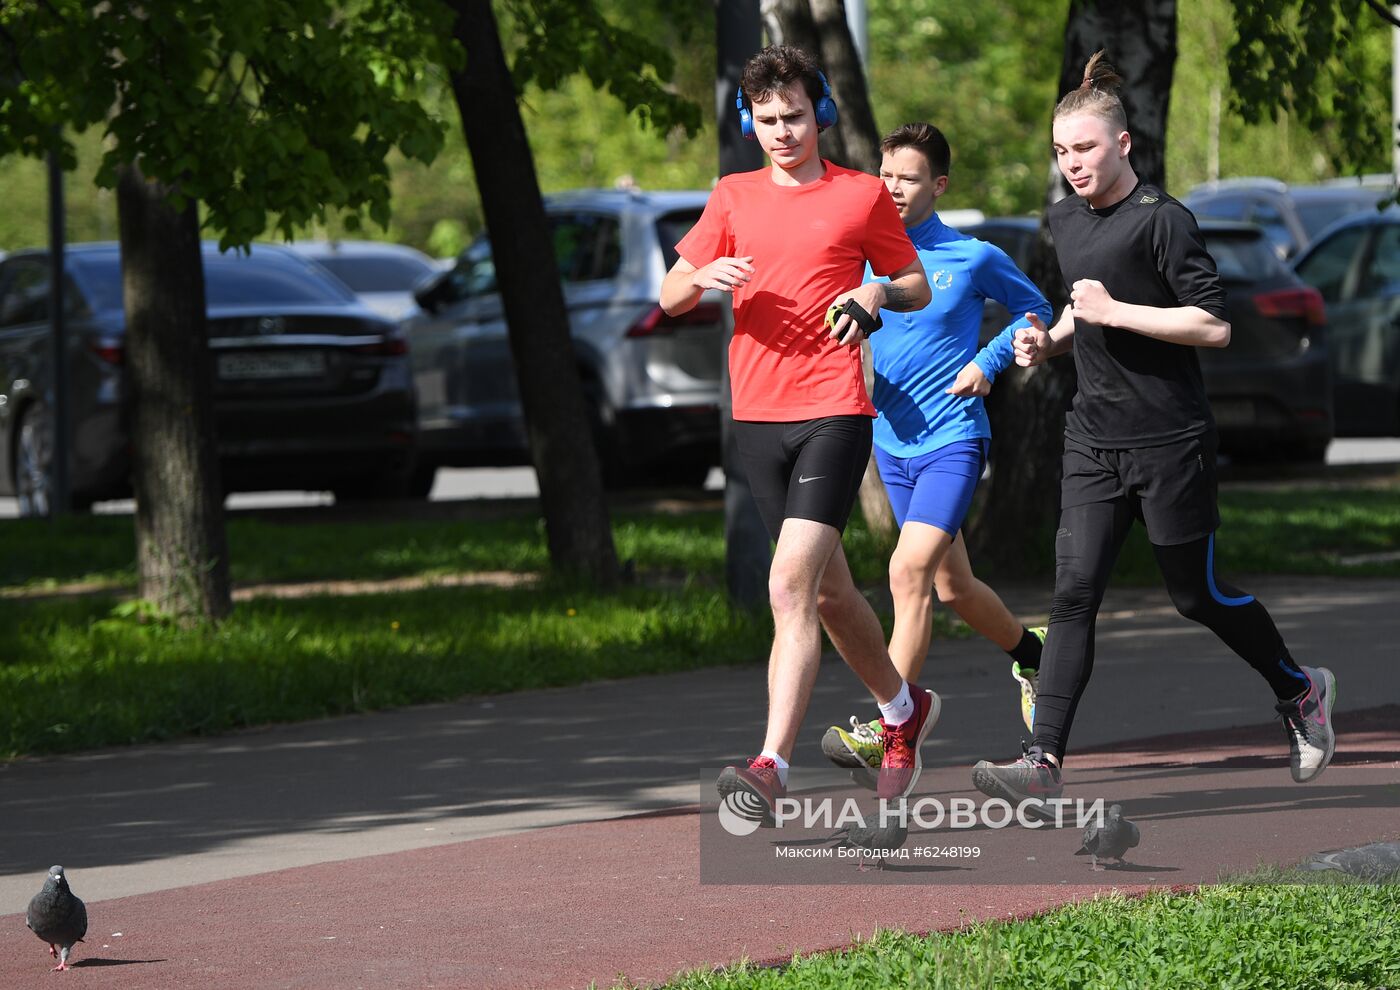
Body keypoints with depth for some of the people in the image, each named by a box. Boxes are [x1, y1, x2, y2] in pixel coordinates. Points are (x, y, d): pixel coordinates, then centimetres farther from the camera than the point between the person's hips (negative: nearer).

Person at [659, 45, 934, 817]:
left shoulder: (861, 196, 3)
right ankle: (903, 709, 40)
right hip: (758, 414, 5)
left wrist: (877, 293, -10)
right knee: (828, 589, 16)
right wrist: (705, 278, -11)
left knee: (792, 586, -19)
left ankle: (771, 766, -24)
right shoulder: (734, 198, 11)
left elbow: (918, 285, 13)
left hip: (832, 412, -5)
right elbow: (669, 295, 12)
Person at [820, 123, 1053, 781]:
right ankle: (1028, 654, 45)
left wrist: (987, 362, -6)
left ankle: (887, 729, -22)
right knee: (953, 586, 16)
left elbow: (1034, 309, 9)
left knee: (910, 573, -21)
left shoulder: (975, 259, -5)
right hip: (892, 443, 5)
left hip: (953, 437, -5)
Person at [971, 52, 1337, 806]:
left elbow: (1215, 325, -18)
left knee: (1197, 594, 5)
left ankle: (1300, 692, 31)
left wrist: (1113, 312, -20)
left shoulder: (1161, 221, -13)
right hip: (1093, 439, 6)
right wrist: (1051, 340, 9)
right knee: (1073, 592, -7)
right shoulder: (1063, 220, 11)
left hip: (1169, 439, -6)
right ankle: (1044, 762, -15)